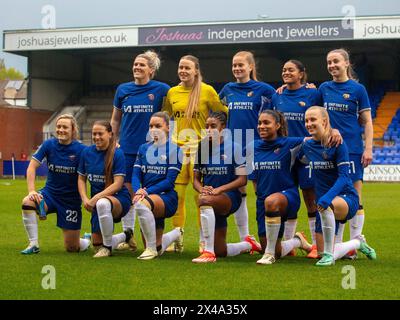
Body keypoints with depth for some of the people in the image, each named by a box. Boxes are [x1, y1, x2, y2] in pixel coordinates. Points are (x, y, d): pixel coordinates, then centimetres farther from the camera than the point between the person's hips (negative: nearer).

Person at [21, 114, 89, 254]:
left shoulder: (80, 150, -12)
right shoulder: (49, 144, -6)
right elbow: (32, 167, -8)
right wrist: (31, 190, -19)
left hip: (71, 199, -2)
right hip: (50, 193, 2)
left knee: (72, 248, 0)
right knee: (27, 202, -32)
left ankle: (87, 241, 38)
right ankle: (34, 245, -18)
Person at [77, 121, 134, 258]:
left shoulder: (117, 154, -12)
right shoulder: (87, 152, 2)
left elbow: (118, 184, -17)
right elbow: (81, 179, 11)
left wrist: (96, 198, -26)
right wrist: (85, 199, -7)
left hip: (119, 198, -6)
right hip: (96, 203, 6)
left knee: (102, 203, -42)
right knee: (97, 245, 5)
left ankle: (108, 246, -22)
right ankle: (126, 236, 37)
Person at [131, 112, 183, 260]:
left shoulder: (173, 149, -4)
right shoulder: (143, 148, 12)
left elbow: (169, 181, -12)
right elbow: (136, 175, 3)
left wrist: (147, 191, -22)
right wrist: (138, 191, -19)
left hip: (166, 198, -6)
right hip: (148, 198, 6)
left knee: (142, 204, -40)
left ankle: (151, 248, -24)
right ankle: (176, 233, 47)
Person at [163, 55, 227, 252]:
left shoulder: (207, 91, -3)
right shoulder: (172, 92, 9)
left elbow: (224, 114, 2)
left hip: (200, 148, -4)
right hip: (178, 149, 4)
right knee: (176, 196, 4)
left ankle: (204, 240, 10)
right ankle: (177, 241, 13)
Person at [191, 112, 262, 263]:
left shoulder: (234, 147, -5)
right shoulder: (202, 148, 8)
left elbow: (242, 179, -9)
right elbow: (196, 179, 11)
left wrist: (219, 189, -21)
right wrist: (202, 189, -13)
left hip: (230, 197, -6)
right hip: (213, 205, 6)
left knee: (205, 200, -39)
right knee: (220, 251, 7)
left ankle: (209, 252, -37)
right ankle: (249, 244, 39)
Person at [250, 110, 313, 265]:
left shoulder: (289, 144, -6)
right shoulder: (254, 147, 6)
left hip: (288, 195, -5)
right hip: (263, 202, 5)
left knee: (271, 201, -43)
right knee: (277, 253, 6)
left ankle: (269, 253, -29)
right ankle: (298, 241, 42)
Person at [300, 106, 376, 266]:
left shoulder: (338, 143, -12)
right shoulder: (307, 146, 4)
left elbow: (343, 176, -21)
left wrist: (328, 197, -33)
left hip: (347, 198, -6)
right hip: (324, 202, 6)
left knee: (326, 205, -41)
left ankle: (328, 254, -26)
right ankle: (358, 243, 34)